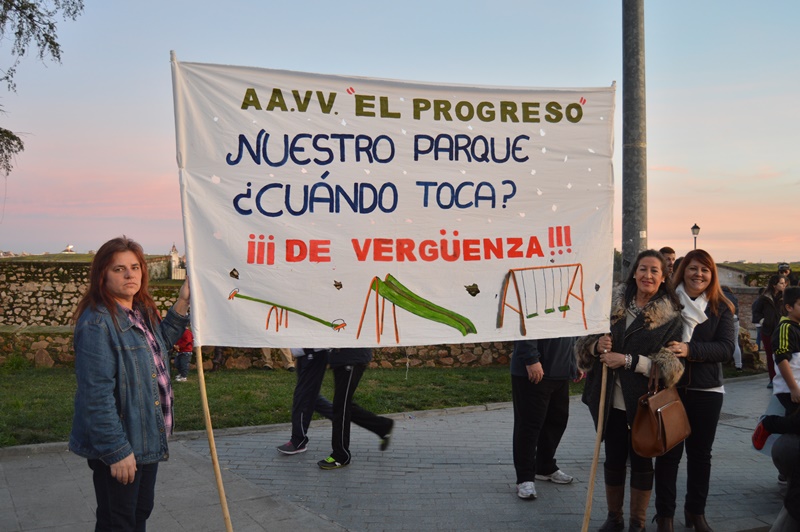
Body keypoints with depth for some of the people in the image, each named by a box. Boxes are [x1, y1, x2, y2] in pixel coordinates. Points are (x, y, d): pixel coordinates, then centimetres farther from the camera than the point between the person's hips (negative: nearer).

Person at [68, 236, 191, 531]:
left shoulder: (142, 312, 6)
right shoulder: (97, 323, -22)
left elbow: (160, 344, 27)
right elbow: (96, 393, -25)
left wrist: (181, 305, 13)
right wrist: (116, 451, -24)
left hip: (148, 438, 9)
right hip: (118, 447, -9)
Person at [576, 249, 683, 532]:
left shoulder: (670, 317, -5)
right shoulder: (613, 304, 3)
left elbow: (670, 364, -13)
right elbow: (586, 342, 8)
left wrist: (627, 360, -20)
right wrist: (597, 345, -15)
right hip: (612, 400, 3)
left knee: (641, 460, 8)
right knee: (613, 458, 12)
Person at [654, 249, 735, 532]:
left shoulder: (721, 308, 2)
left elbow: (727, 349, -9)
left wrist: (690, 350, -23)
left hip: (706, 390, 2)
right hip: (669, 387, -2)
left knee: (700, 452, 13)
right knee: (669, 452, 2)